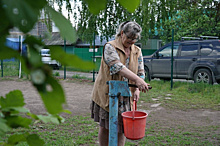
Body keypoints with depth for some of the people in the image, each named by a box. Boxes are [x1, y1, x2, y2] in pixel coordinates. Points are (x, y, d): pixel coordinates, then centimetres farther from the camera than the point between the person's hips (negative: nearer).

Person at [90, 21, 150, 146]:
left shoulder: (137, 51, 7)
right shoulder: (110, 47, -10)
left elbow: (141, 72, 5)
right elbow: (117, 66, -26)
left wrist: (136, 90, -14)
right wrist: (136, 80, -37)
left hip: (125, 96, 4)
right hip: (107, 94, -3)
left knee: (122, 128, 4)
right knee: (105, 127, 8)